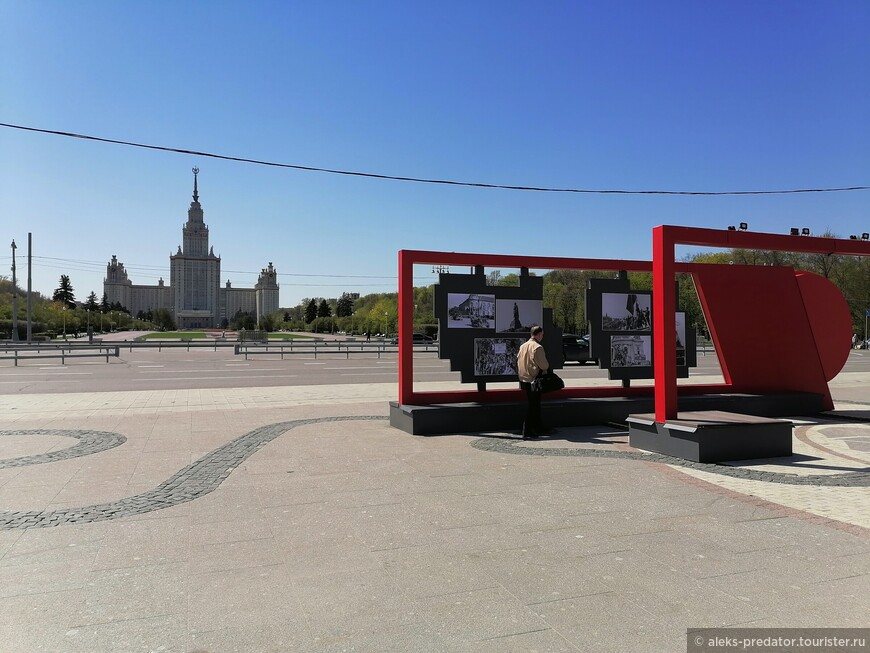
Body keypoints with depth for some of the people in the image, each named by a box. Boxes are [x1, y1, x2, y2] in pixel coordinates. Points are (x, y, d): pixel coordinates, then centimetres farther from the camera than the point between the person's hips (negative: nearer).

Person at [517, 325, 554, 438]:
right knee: (532, 406, -1)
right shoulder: (538, 347, -17)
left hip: (524, 379, 8)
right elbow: (544, 365, -16)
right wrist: (547, 367, 5)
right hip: (534, 380, -8)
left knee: (535, 405, 18)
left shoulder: (523, 346, 7)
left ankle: (539, 428, 28)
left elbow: (518, 361, 12)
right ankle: (527, 432, 0)